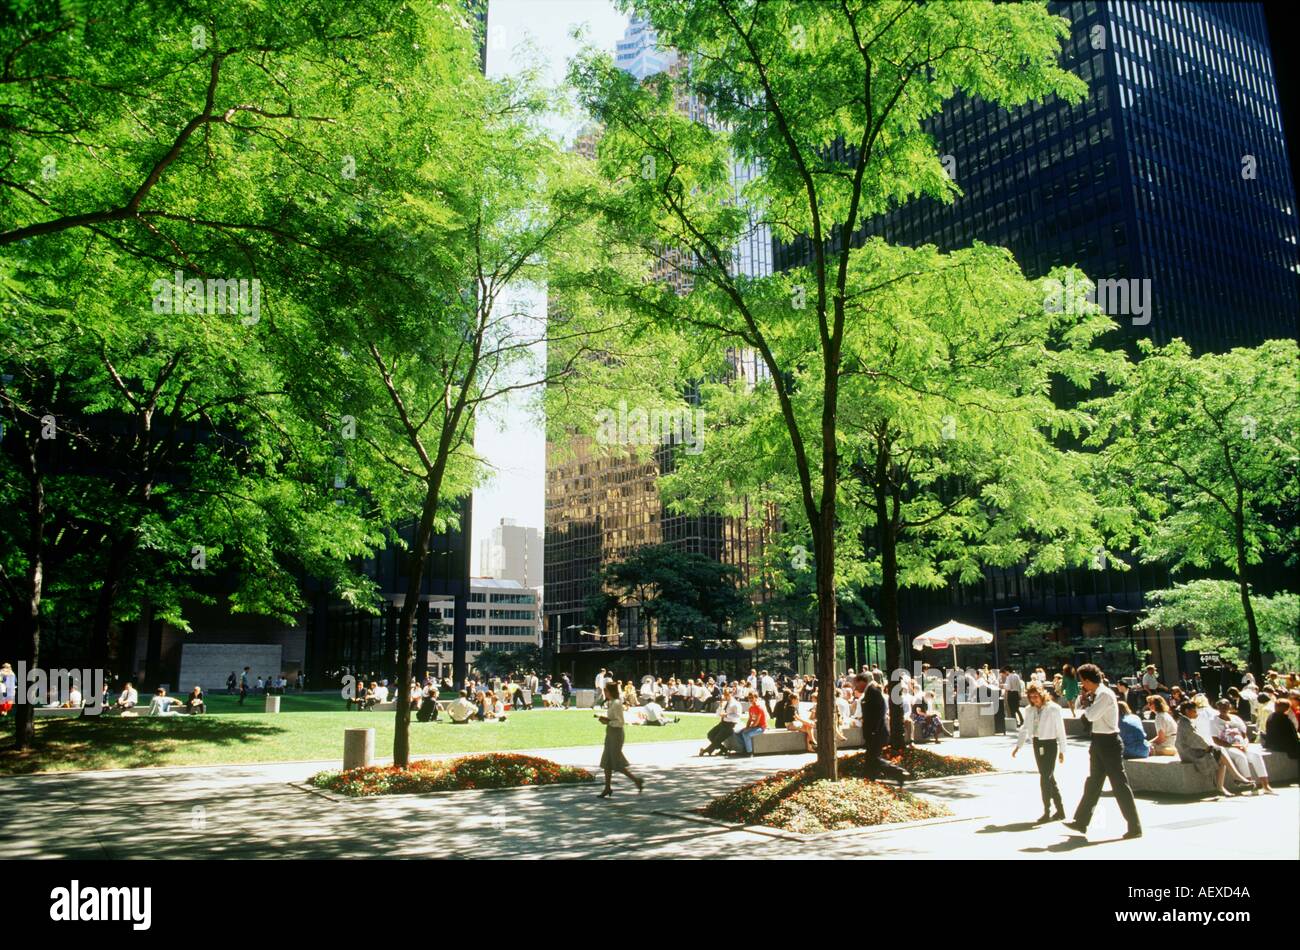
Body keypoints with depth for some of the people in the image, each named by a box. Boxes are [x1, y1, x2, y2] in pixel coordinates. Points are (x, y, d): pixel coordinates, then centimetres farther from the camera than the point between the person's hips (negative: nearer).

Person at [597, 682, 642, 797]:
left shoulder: (616, 703, -18)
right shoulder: (610, 703, 11)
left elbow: (620, 722, -21)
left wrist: (608, 722, -18)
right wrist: (605, 719, 4)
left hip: (616, 733, -10)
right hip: (610, 733, 10)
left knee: (617, 763, -3)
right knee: (607, 762, 11)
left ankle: (637, 781, 8)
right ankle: (608, 788, 18)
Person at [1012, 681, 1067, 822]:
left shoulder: (1054, 709, -11)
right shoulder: (1030, 710, 5)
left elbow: (1060, 730, -7)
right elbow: (1025, 729, 10)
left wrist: (1062, 750, -6)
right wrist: (1018, 746, 2)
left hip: (1050, 744, -6)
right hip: (1037, 744, 6)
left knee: (1045, 778, -7)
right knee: (1049, 778, 12)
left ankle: (1047, 812, 4)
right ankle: (1060, 810, 23)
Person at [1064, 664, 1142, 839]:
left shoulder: (1105, 695, -18)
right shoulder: (1096, 694, 10)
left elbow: (1091, 715, -25)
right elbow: (1079, 709, 20)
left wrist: (1085, 704, -7)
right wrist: (1084, 697, 5)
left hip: (1109, 742, -10)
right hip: (1099, 742, 10)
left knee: (1120, 784, -3)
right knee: (1093, 783, 14)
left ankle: (1135, 826, 6)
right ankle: (1081, 821, 22)